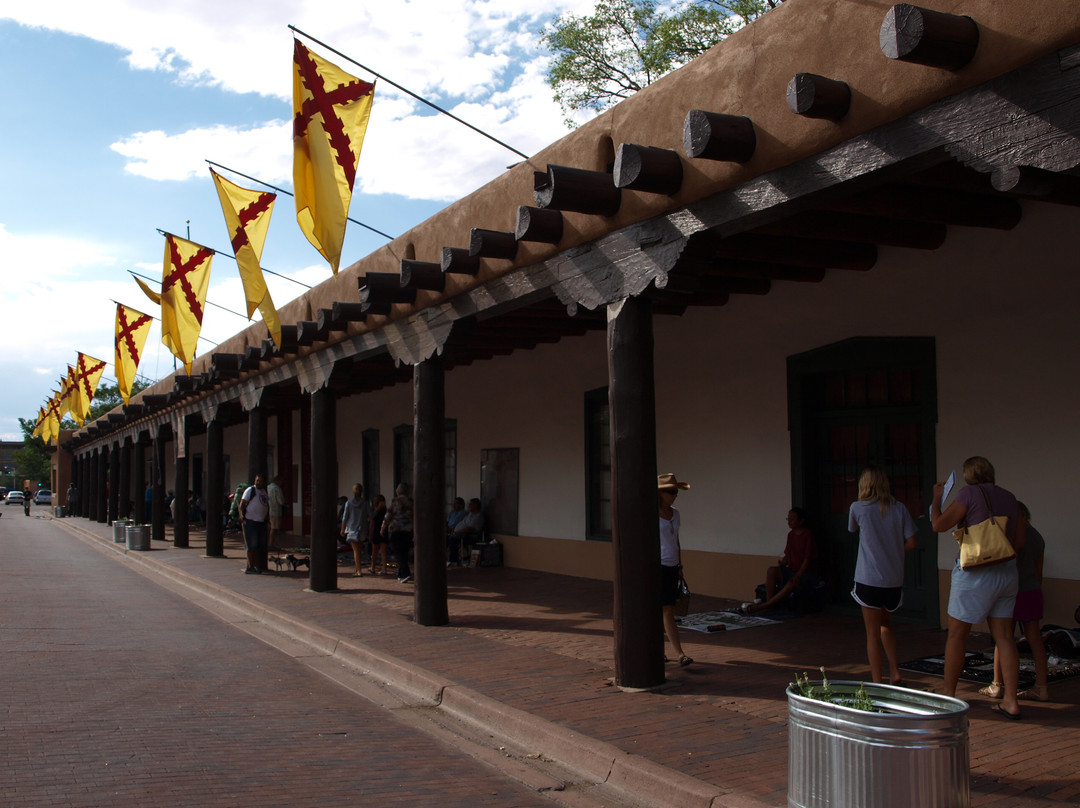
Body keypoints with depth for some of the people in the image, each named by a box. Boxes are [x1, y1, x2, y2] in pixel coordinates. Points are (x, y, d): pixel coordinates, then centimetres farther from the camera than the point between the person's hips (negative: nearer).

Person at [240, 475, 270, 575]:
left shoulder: (265, 491, 16)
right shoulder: (250, 490, -5)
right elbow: (242, 504, -9)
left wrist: (267, 516, 15)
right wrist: (242, 515, -22)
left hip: (262, 522, 7)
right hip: (251, 522, -7)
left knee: (261, 546, 8)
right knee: (252, 546, -6)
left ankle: (257, 566, 16)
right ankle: (250, 567, -1)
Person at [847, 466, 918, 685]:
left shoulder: (858, 508, -6)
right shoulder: (899, 508, 0)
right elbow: (910, 543, 1)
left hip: (869, 578, -3)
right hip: (894, 578, 3)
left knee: (873, 632, 5)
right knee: (885, 625, 23)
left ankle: (877, 682, 8)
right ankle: (894, 672, 14)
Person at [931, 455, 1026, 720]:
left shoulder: (970, 493, -9)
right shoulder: (1009, 498, 9)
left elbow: (939, 525, -10)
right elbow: (1020, 542, 11)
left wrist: (936, 497, 5)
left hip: (975, 574, -6)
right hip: (1007, 572, 6)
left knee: (956, 635, 6)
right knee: (1004, 637, 7)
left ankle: (948, 695, 15)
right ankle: (1011, 701, 3)